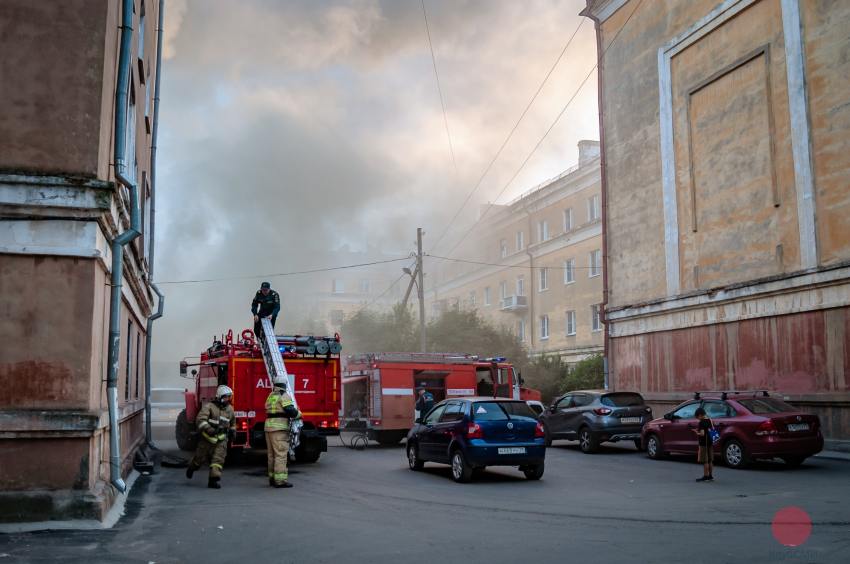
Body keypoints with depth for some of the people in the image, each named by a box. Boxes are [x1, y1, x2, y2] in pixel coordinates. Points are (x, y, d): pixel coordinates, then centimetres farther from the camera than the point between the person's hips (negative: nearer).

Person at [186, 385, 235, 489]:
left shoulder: (229, 409, 7)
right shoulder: (209, 406, -13)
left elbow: (233, 422, 27)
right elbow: (200, 420, -25)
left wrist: (232, 430, 14)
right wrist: (210, 430, -36)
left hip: (221, 439, 3)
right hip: (208, 438, -3)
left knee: (218, 459, -10)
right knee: (200, 458, 10)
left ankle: (214, 480, -7)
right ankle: (191, 467, 41)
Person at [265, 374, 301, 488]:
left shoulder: (270, 396, 17)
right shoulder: (284, 396, -8)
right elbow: (290, 410, -18)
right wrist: (299, 414, 0)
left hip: (269, 426, 9)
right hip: (279, 428, -9)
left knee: (272, 454, 14)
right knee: (281, 453, -9)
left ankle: (272, 478, 20)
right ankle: (280, 480, -12)